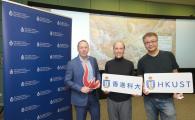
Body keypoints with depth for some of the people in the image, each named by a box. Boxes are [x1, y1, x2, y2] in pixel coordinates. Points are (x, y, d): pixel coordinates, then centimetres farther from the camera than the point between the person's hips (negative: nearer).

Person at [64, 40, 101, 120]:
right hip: (80, 98, -4)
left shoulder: (93, 60, 3)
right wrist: (81, 88, -20)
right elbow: (67, 81, -10)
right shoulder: (72, 63, -10)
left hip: (94, 96, 4)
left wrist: (98, 80, -6)